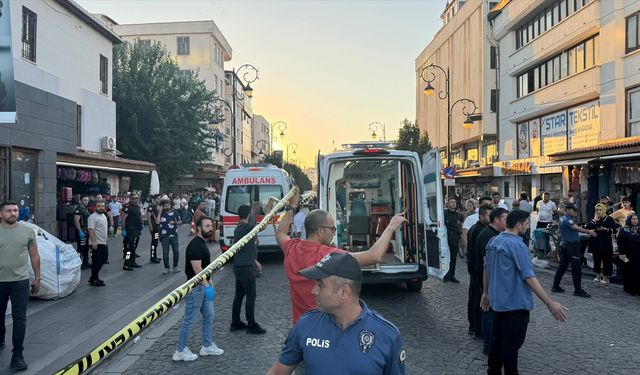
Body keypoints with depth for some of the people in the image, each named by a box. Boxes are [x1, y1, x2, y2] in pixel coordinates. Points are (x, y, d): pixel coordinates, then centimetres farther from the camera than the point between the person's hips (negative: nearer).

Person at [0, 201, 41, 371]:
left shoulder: (28, 230, -2)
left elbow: (34, 255, 5)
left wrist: (37, 277, 4)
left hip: (20, 281, -1)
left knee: (20, 318, -3)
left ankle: (17, 355, 2)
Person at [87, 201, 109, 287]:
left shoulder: (103, 216, 15)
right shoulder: (93, 217, -14)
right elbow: (91, 230, -22)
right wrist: (93, 241, -28)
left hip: (103, 243, 10)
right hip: (96, 244, -10)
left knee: (102, 260, 15)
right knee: (96, 262, -3)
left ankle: (94, 277, 26)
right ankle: (94, 280, 5)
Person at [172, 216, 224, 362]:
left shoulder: (202, 243, 11)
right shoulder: (195, 245, -20)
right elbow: (197, 269, -24)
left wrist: (210, 284, 16)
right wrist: (207, 286, -23)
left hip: (204, 286, 10)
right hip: (196, 287, -10)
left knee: (209, 316, 16)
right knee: (189, 320, 1)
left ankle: (207, 346, 27)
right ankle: (180, 351, 12)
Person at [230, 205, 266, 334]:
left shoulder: (238, 228, 12)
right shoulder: (248, 227, -17)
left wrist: (255, 261, 26)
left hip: (238, 266, 9)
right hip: (246, 267, -9)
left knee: (239, 295, 15)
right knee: (251, 297, 0)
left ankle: (235, 323, 23)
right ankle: (251, 326, 7)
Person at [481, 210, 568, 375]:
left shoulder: (493, 241, 4)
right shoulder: (517, 245, -20)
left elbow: (487, 269, 13)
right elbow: (528, 277, -23)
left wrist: (485, 293, 24)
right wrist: (550, 303, -21)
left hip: (498, 300, 8)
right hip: (515, 303, -8)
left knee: (497, 340, 18)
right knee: (511, 344, 3)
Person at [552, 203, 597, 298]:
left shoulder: (562, 218, 14)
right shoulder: (567, 219, -17)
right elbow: (576, 228, -30)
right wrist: (589, 232, -30)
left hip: (564, 245, 10)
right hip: (571, 246, -10)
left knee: (562, 266, 12)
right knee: (577, 268, -4)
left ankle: (555, 286, 14)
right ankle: (578, 290, 0)